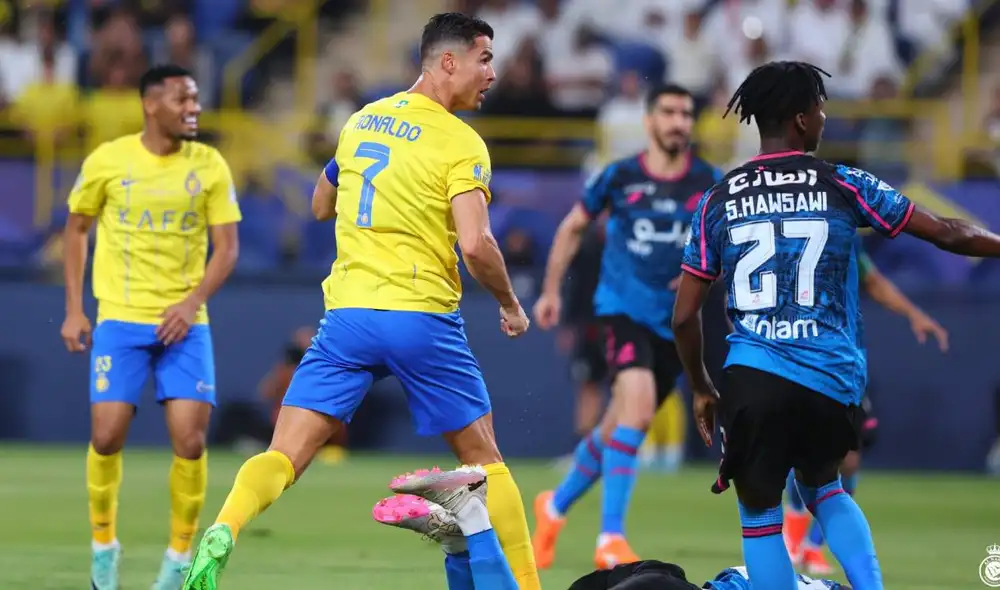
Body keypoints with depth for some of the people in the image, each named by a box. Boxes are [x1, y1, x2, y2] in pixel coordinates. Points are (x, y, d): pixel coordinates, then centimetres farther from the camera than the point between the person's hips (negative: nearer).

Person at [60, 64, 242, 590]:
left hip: (184, 323, 1)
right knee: (107, 436, -9)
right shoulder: (107, 161, -3)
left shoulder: (209, 166, -1)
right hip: (120, 319, -1)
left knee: (190, 440, -9)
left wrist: (192, 303, -15)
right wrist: (74, 310, 5)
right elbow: (77, 229, 10)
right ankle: (103, 544, 15)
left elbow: (227, 247, 0)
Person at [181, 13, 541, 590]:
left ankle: (223, 532, -30)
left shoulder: (361, 121, 13)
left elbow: (321, 206, 27)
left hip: (348, 311, 4)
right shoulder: (461, 143, -6)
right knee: (484, 457, 13)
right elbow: (477, 244, -16)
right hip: (423, 317, -4)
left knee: (284, 457, -4)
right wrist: (510, 304, 0)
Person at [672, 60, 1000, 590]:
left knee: (760, 514, 11)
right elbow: (948, 235, 9)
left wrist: (700, 388, 23)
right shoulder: (843, 186, 3)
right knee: (822, 486, 27)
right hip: (834, 381, 1)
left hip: (755, 376, -1)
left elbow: (685, 316, 9)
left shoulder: (718, 201, 7)